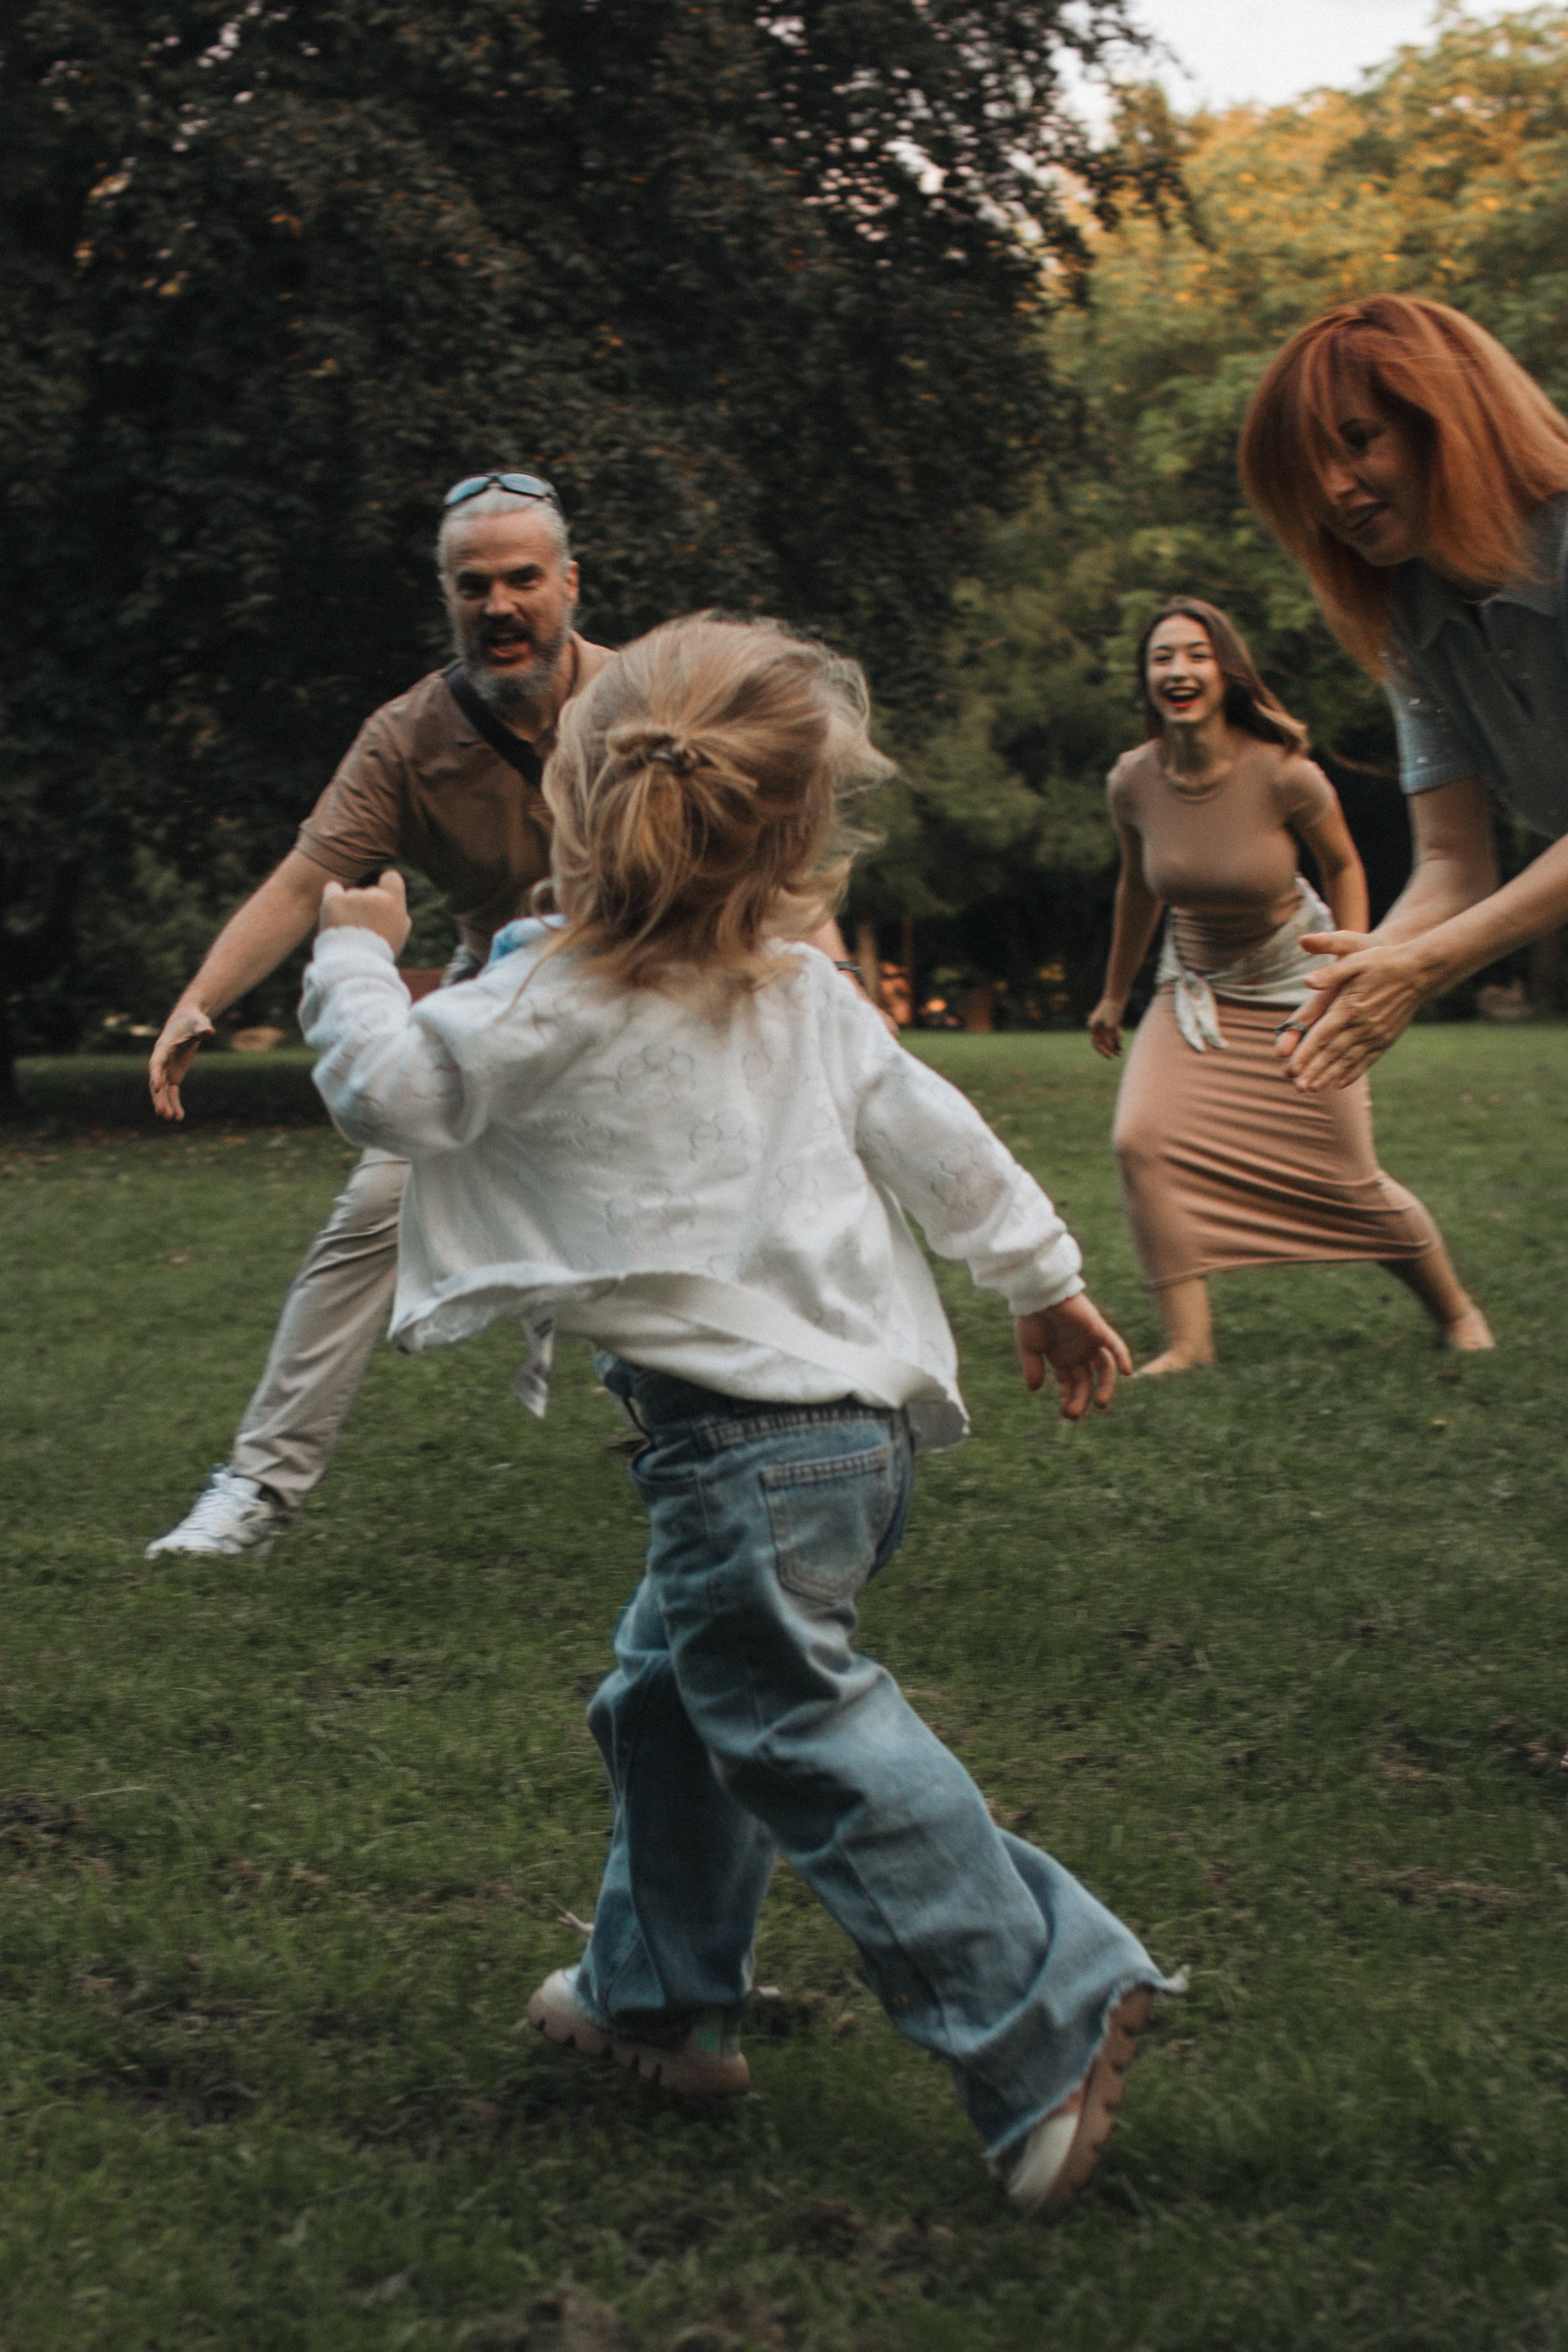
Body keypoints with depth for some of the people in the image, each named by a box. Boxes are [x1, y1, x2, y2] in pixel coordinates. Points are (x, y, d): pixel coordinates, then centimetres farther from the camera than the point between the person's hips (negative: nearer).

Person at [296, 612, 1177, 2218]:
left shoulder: (554, 1006, -12)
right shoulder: (803, 992, 7)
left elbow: (386, 1090, -3)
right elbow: (931, 1135, 12)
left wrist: (355, 952, 15)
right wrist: (1043, 1280, 22)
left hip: (745, 1439, -9)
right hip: (856, 1410, 9)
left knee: (805, 1734, -7)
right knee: (672, 1688, 21)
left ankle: (1048, 2016, -10)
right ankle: (662, 1994, 33)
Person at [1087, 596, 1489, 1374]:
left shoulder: (1284, 774, -24)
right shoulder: (1134, 782, -14)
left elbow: (1343, 867, -5)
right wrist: (1115, 994, 18)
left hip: (1294, 984, -3)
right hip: (1194, 988, 3)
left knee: (1348, 1178, 2)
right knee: (1140, 1141, -20)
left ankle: (1454, 1308, 28)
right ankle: (1188, 1338, -12)